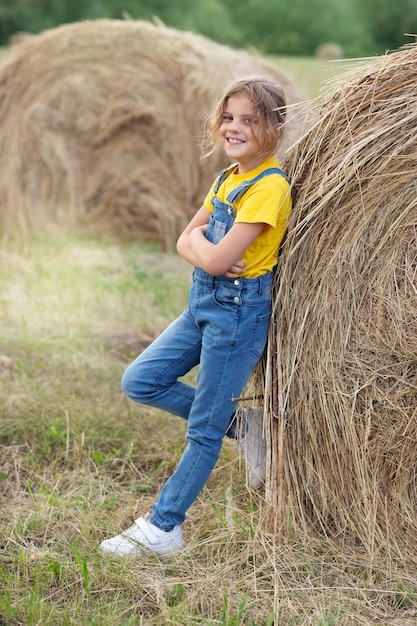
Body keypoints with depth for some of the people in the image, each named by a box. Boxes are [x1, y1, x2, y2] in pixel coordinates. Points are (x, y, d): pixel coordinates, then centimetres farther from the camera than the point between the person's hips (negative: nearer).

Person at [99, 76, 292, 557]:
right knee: (139, 382, 8)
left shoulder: (270, 186, -18)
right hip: (203, 303, 9)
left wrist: (199, 239, -3)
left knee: (204, 429, 1)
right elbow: (185, 242, 9)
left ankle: (162, 528, 12)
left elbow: (215, 259, -25)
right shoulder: (228, 178, 9)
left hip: (239, 311, -9)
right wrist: (206, 251, -13)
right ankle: (239, 423, 18)